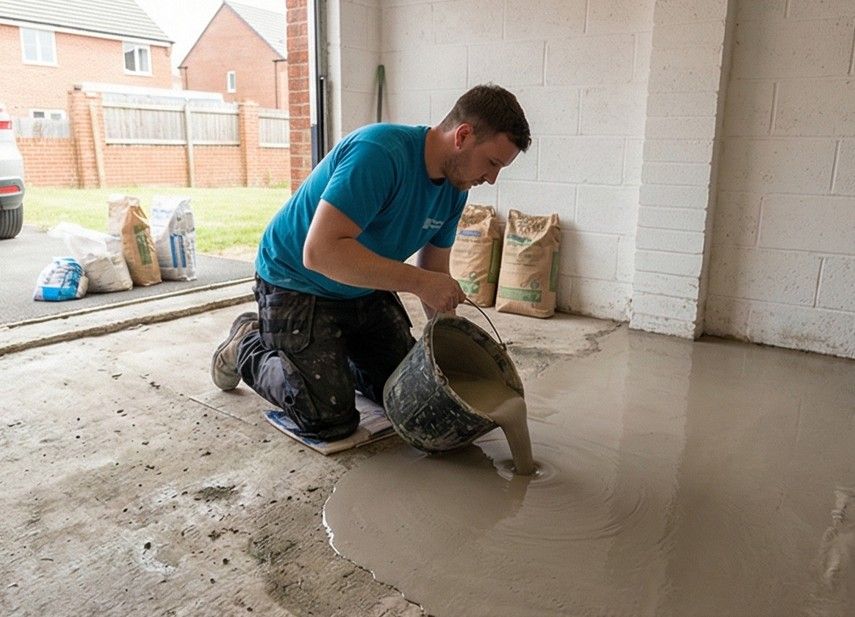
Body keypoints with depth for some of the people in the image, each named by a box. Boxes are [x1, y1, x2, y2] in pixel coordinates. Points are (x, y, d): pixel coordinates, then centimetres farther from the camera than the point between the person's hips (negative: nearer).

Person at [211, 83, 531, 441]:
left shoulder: (454, 190, -4)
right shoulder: (380, 153, -31)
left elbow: (435, 274, 5)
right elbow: (320, 252, -38)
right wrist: (418, 282, -36)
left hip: (364, 289, 8)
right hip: (297, 284, -8)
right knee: (331, 420, -10)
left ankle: (330, 353, 31)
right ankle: (248, 347, 13)